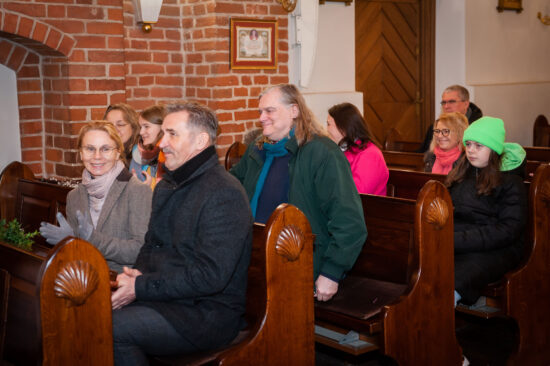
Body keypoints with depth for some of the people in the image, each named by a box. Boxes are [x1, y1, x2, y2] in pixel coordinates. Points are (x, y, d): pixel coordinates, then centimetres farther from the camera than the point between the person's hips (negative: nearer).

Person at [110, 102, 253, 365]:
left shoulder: (224, 194, -16)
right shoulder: (166, 186, 15)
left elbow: (209, 277, -22)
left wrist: (141, 288, -19)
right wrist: (139, 275, 0)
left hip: (209, 312, -8)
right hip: (165, 296, 8)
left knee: (113, 327, -26)